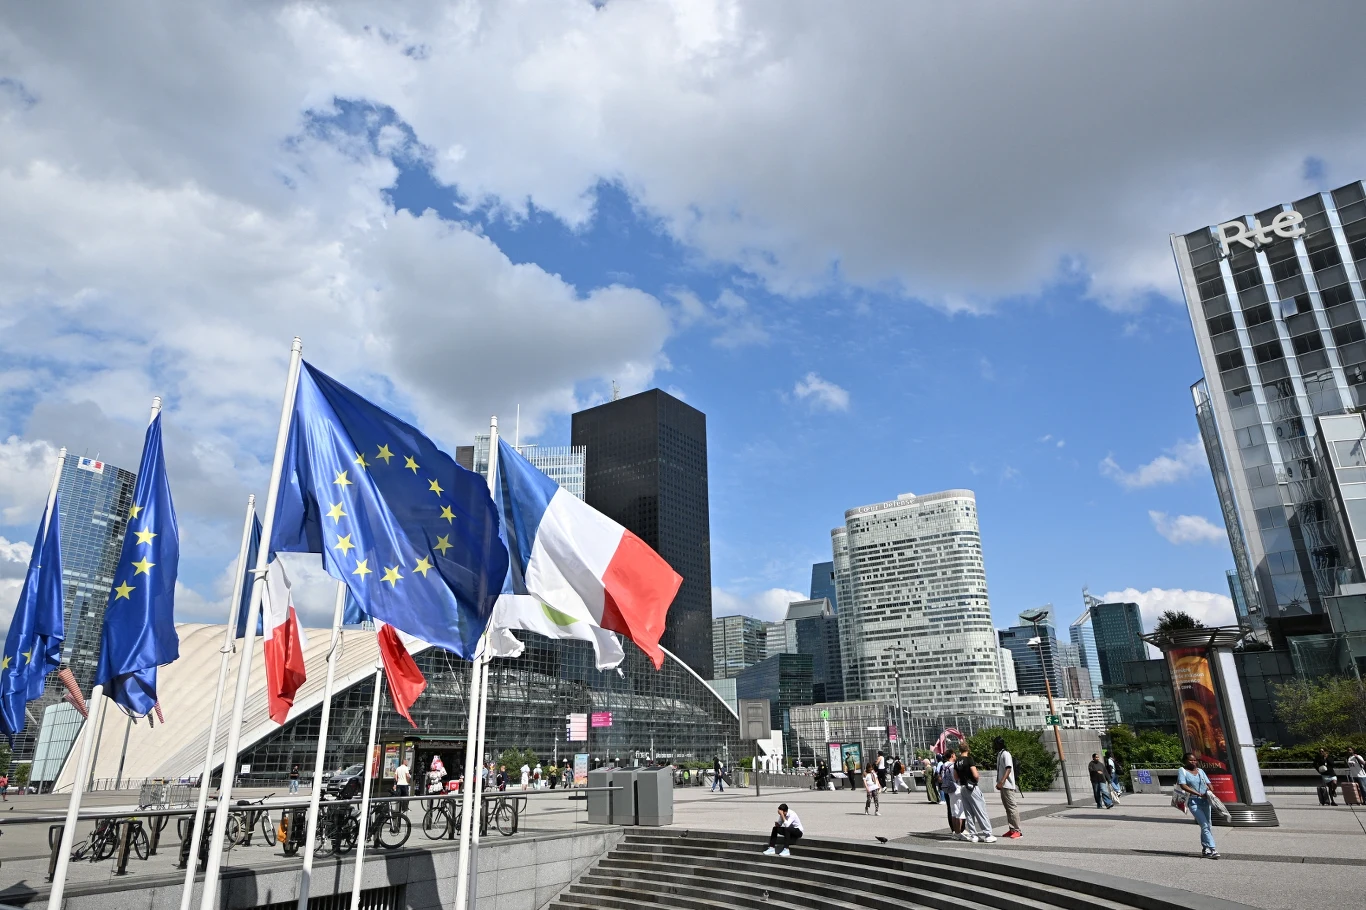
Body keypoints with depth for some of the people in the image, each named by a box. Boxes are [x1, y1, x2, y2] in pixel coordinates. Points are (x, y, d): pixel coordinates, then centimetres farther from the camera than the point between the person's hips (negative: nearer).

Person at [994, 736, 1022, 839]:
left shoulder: (1005, 754, -12)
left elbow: (1008, 769, -20)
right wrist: (999, 783, 17)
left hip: (1008, 786, -9)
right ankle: (1012, 829, 14)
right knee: (1007, 808, 10)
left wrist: (1001, 782, -27)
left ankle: (1017, 831, -6)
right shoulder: (999, 754, 16)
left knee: (1012, 807, -7)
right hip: (1003, 786, 9)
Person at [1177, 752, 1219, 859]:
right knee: (1205, 826, -14)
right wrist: (1199, 794, -16)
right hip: (1193, 802, -6)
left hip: (1205, 801, 6)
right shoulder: (1182, 770, -2)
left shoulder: (1200, 770, 16)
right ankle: (1212, 850, -16)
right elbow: (1183, 785, -11)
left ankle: (1205, 849, 21)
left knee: (1207, 826, 9)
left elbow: (1208, 783, 11)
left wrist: (1210, 792, -10)